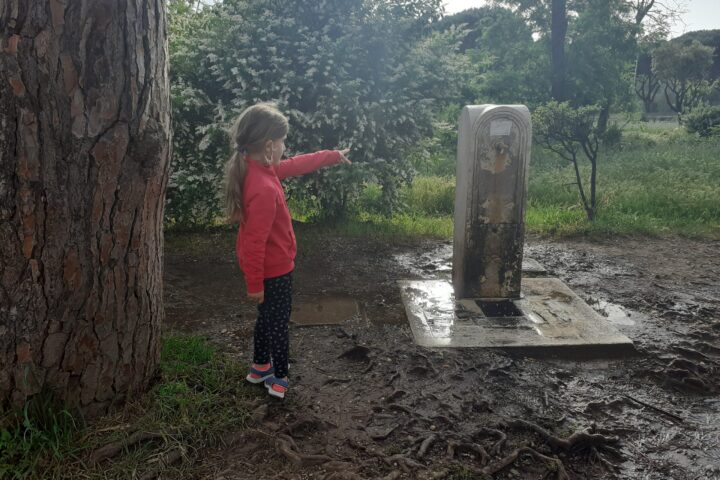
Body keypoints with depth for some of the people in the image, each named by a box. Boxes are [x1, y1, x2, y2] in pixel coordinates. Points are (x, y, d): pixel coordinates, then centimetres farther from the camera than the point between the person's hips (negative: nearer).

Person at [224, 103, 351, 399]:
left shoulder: (257, 169, -3)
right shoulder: (263, 189, -33)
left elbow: (295, 166, 13)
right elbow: (254, 241, -30)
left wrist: (333, 156, 22)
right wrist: (255, 284, -23)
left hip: (266, 266, 9)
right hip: (274, 270, -9)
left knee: (267, 317, 25)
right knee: (278, 323, 10)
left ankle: (260, 368, 42)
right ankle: (279, 381, 27)